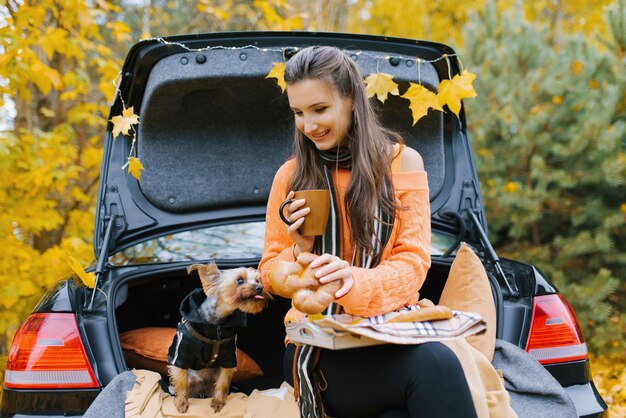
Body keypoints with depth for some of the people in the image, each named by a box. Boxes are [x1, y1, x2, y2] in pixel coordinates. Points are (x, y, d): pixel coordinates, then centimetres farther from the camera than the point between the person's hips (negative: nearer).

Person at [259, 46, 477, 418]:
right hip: (316, 345, -1)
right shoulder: (291, 177, 6)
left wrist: (355, 283, -23)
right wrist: (299, 252, -10)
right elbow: (270, 275, 13)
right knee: (434, 366, -33)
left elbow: (412, 262, -2)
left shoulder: (401, 162, 4)